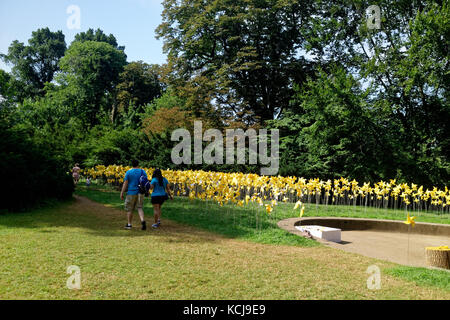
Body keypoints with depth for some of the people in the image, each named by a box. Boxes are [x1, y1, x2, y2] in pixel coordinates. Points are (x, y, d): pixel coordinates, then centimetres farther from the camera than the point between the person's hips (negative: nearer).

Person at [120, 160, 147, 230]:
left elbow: (125, 183, -7)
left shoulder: (128, 172, -4)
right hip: (140, 193, 2)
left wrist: (122, 193, -4)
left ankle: (129, 224, 15)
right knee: (139, 208, 8)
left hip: (131, 193, -2)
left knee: (129, 209, 10)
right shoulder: (143, 171, 3)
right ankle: (142, 221, -15)